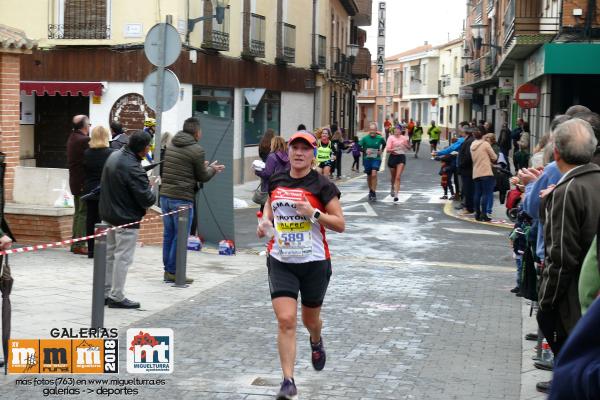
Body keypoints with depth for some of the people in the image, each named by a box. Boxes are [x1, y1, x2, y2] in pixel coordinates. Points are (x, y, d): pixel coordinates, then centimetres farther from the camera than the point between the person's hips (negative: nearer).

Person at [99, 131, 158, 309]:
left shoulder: (114, 156, 2)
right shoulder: (133, 169, -26)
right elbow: (147, 200, -23)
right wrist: (154, 186, -1)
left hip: (108, 215, 9)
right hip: (126, 220, -9)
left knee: (109, 255, 17)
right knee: (123, 258, 2)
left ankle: (105, 293, 26)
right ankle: (116, 297, 9)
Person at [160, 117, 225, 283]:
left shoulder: (170, 146, 13)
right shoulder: (197, 150, -9)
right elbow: (202, 177, -2)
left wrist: (204, 167, 23)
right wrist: (212, 169, 18)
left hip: (165, 195, 7)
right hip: (182, 199, -7)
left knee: (168, 234, 13)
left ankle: (168, 270, 19)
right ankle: (173, 271, 3)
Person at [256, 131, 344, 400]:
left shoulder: (322, 186, -7)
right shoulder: (276, 182, 4)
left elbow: (340, 224, -6)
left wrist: (314, 213, -21)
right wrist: (265, 221, 2)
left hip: (314, 262, -2)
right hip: (281, 262, 2)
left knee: (310, 319, 16)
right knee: (285, 320, -12)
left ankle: (316, 341, 54)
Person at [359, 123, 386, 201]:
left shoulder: (380, 138, -3)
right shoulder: (365, 138, -6)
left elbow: (384, 144, 17)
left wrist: (381, 151, 3)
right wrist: (365, 151, -18)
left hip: (376, 159, -2)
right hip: (367, 159, 2)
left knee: (374, 174, -20)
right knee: (369, 176, 13)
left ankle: (374, 192, -16)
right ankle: (370, 191, 34)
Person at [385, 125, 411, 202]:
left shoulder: (404, 138, 4)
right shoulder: (391, 138, -3)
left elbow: (409, 148, 14)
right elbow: (387, 150, -8)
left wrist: (406, 145, -7)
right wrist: (394, 149, -26)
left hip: (401, 157, 0)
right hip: (393, 157, 0)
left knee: (398, 177, -12)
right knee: (393, 177, 15)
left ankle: (396, 195, -16)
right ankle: (393, 188, 46)